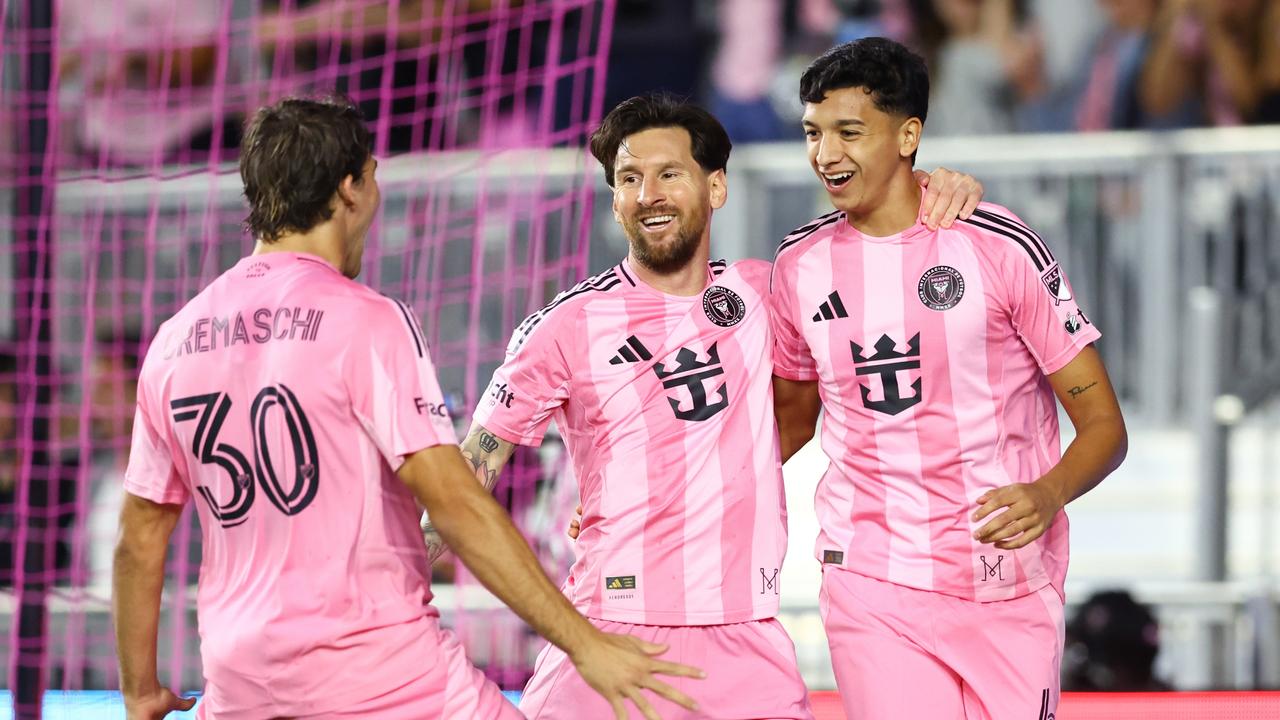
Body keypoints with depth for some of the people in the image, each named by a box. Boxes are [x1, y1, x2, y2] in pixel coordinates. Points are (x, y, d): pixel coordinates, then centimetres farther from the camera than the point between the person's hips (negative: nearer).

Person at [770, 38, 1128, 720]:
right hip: (871, 581, 1)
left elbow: (1103, 421, -4)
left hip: (1011, 590, -1)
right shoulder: (799, 265, 6)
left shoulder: (1002, 247, -6)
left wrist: (1047, 495, -24)